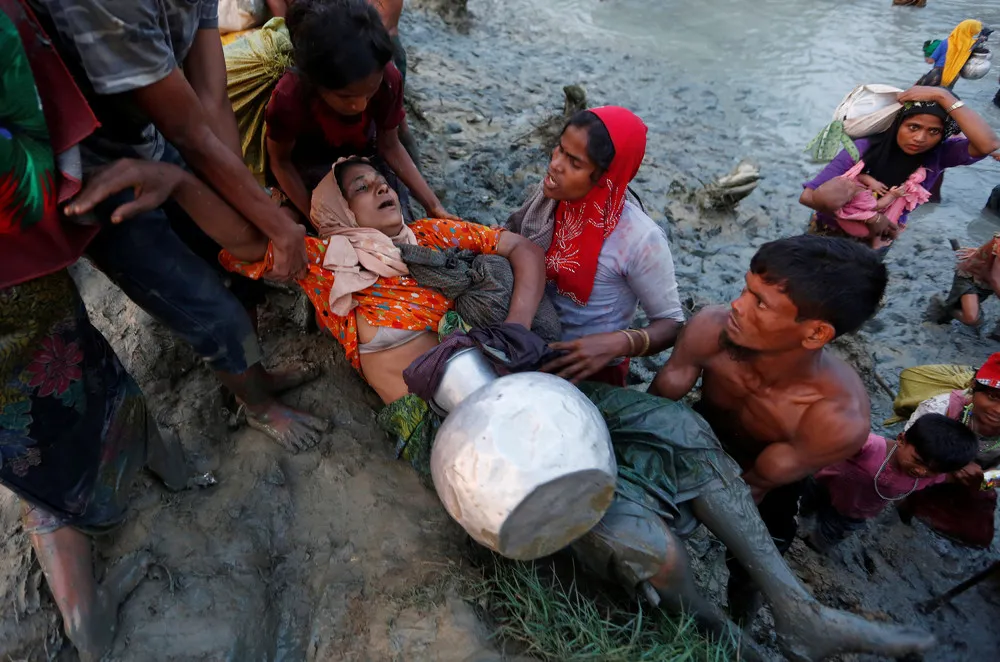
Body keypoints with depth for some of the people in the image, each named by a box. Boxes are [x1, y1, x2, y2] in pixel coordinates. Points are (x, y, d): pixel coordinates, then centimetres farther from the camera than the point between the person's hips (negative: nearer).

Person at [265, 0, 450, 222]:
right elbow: (280, 161, -17)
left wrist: (433, 206, -20)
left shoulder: (388, 79, -31)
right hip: (308, 168, -2)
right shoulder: (288, 98, -36)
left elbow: (389, 146, -16)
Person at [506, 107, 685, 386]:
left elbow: (671, 324, -16)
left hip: (590, 370, -5)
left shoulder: (640, 240, -27)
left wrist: (619, 343, -34)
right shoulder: (553, 190, -12)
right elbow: (511, 234, 7)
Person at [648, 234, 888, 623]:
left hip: (766, 480, -1)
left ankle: (736, 631, 43)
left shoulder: (841, 419, -42)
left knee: (748, 575, 6)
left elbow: (751, 486, -28)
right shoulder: (711, 328, -39)